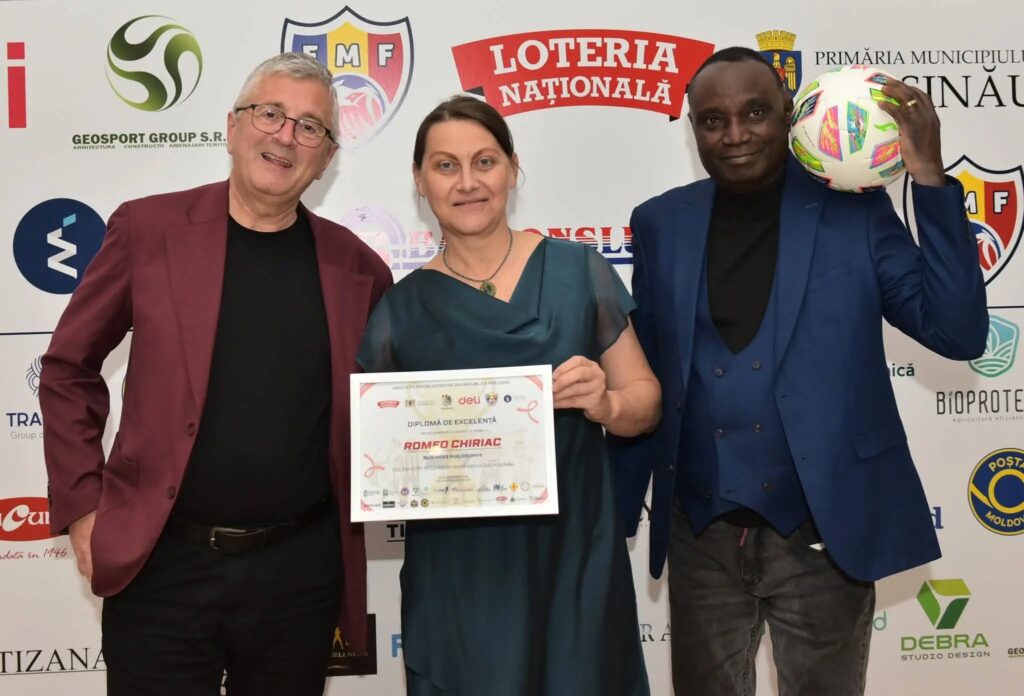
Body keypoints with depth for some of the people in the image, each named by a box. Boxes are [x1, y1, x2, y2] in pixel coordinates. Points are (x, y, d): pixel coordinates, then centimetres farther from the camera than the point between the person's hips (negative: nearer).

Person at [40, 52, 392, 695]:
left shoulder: (355, 264, 1)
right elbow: (68, 371, 5)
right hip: (160, 564, -1)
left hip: (301, 570, 2)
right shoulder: (148, 227, -2)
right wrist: (81, 505, 0)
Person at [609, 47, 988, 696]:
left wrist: (930, 180, -18)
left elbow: (959, 333, -11)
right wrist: (617, 509, 8)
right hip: (700, 536, 2)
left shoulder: (854, 209, -3)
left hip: (821, 531, -1)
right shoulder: (661, 223, 2)